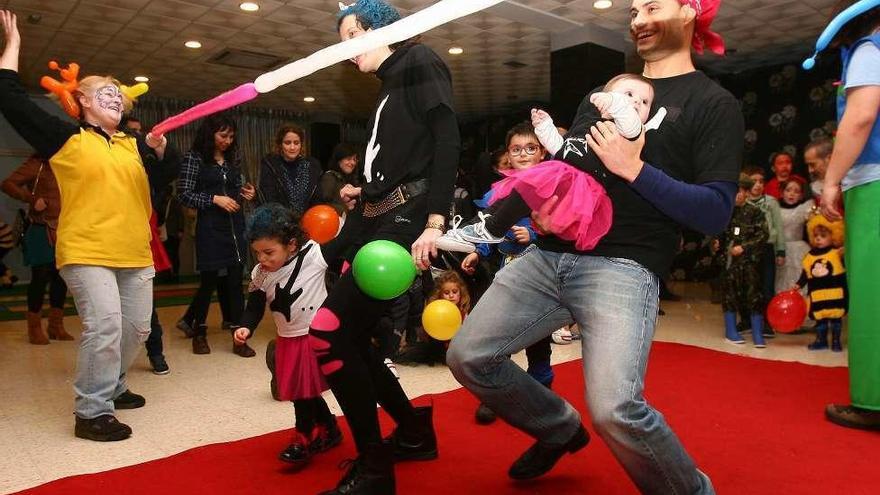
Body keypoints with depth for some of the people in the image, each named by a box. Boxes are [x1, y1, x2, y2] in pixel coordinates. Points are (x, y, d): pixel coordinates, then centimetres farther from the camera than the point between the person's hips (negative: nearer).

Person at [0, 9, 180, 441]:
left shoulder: (132, 144, 16)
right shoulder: (66, 138, 1)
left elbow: (172, 170, 16)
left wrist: (160, 147, -4)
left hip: (135, 253, 6)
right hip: (86, 252, -6)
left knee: (137, 327, 12)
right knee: (104, 326, -17)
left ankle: (112, 387, 33)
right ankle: (92, 412, -6)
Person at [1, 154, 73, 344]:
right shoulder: (36, 164, -7)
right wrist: (32, 199, -18)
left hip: (63, 231, 6)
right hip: (42, 231, -6)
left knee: (61, 278, 9)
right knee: (40, 278, 0)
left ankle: (56, 325, 21)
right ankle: (35, 328, 12)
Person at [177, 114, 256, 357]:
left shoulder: (233, 158, 12)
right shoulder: (194, 157, -2)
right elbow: (185, 195, -6)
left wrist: (245, 193, 0)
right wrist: (214, 199, -14)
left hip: (235, 226, 4)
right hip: (210, 227, -4)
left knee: (235, 280, 1)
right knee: (209, 280, 3)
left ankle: (239, 337, 6)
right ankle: (199, 333, 25)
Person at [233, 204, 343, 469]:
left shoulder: (314, 255, -20)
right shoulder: (260, 275, -4)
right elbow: (255, 307, 3)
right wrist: (246, 328, -12)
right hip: (288, 340, 6)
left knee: (303, 391, 3)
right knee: (301, 390, 15)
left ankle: (304, 440, 26)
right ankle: (329, 431, 38)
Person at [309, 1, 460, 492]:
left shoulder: (419, 61, 0)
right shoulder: (389, 85, 25)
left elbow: (447, 140, -14)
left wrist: (435, 222, -22)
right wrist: (365, 192, 19)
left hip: (406, 218, -9)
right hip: (377, 219, 9)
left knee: (329, 331, -16)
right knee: (347, 334, 8)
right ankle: (414, 430, 26)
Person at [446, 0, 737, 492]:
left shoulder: (714, 103, 4)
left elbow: (715, 212, -5)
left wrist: (635, 169, -14)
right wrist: (542, 203, 3)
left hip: (624, 265, -6)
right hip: (550, 255, 6)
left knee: (614, 408, -25)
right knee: (468, 356, 0)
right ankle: (559, 429, 26)